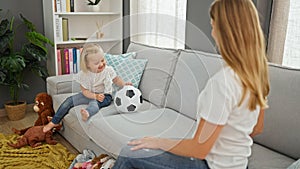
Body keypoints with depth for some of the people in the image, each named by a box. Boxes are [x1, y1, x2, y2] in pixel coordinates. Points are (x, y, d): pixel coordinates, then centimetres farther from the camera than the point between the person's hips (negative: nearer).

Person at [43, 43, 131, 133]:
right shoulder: (84, 74, -14)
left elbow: (116, 79, 2)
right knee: (70, 100, -5)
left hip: (105, 96, -3)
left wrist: (124, 84, -17)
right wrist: (96, 96, -29)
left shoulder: (108, 70, -14)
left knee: (94, 102, -36)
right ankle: (54, 122, 6)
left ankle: (87, 113, -69)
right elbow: (84, 91, -13)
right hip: (89, 94, 3)